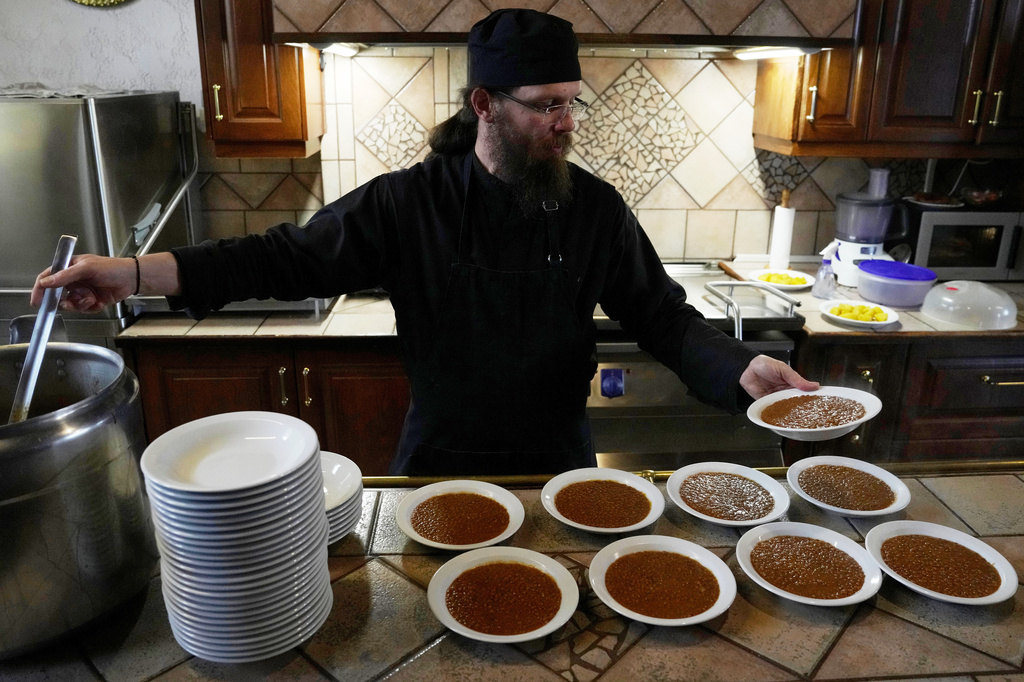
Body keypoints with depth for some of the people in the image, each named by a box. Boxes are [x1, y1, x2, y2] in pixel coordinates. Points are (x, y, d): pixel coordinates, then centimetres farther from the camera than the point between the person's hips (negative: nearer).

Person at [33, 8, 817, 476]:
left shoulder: (595, 207, -8)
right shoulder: (407, 202, -12)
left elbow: (662, 315, -6)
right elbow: (290, 258, -11)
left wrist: (741, 370, -24)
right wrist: (137, 272, -20)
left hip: (561, 470, 2)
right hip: (439, 468, -1)